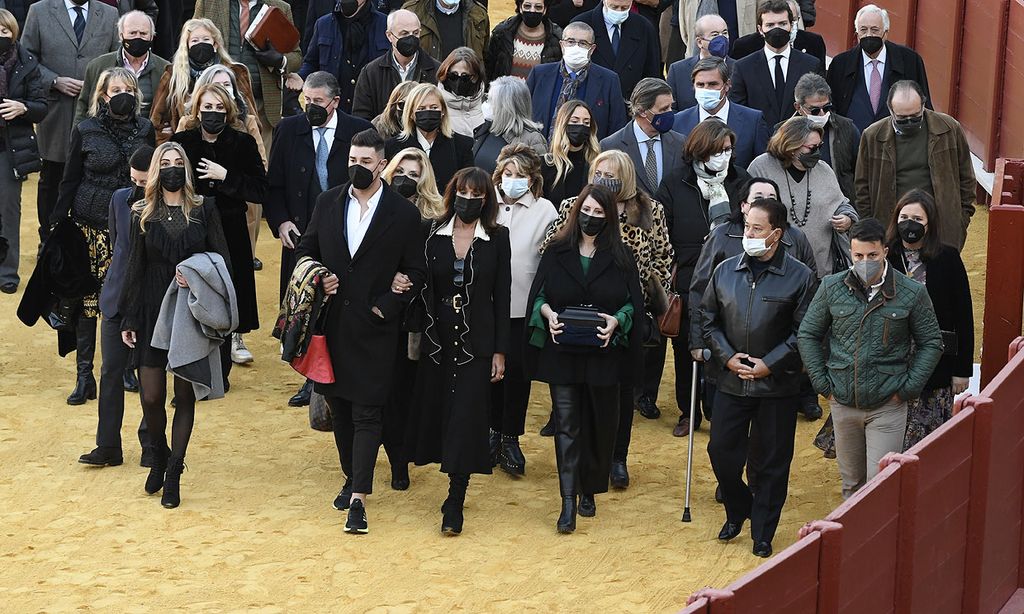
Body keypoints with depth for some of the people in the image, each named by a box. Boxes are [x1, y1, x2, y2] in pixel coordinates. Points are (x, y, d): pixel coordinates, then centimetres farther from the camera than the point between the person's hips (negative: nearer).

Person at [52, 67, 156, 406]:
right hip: (92, 225, -2)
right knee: (87, 298, -1)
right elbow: (70, 181, 2)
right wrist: (56, 223, -1)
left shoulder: (145, 129, 4)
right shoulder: (86, 131, -2)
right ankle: (84, 375, 6)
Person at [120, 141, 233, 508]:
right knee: (150, 397, -2)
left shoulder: (203, 211, 1)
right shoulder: (142, 216, 4)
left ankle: (174, 472, 13)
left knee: (185, 395, 2)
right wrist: (128, 320, 4)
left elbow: (223, 260, 2)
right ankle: (159, 458, 24)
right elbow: (134, 270, 6)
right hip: (153, 313, 1)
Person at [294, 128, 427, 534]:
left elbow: (415, 272, 0)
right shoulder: (328, 203, 6)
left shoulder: (403, 214, -4)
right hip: (331, 322, 4)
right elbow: (305, 251, 14)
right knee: (339, 406, 13)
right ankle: (352, 478, 30)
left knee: (366, 413, -6)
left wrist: (384, 306, -9)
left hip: (373, 328, -4)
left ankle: (359, 499, -9)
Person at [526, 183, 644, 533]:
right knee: (566, 424, -3)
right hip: (562, 352, 0)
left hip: (603, 355, 0)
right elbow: (538, 295, 7)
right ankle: (568, 501, -5)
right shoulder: (557, 252, 4)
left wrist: (616, 321, -16)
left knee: (599, 424, 8)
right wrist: (548, 313, -13)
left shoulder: (620, 257, 2)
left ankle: (588, 491, 25)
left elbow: (634, 303, 3)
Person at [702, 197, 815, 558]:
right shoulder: (725, 271, 3)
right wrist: (727, 356, -4)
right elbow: (708, 318, 10)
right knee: (721, 451, 5)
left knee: (773, 462, 5)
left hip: (778, 386, -3)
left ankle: (762, 534, 18)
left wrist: (770, 364, -14)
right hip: (731, 381, 3)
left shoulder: (799, 277, -7)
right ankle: (737, 512, 32)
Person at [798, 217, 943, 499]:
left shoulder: (912, 293, -7)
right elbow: (808, 335, 8)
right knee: (851, 482, 15)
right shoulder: (832, 288, -1)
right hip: (843, 403, 3)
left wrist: (909, 388, -6)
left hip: (888, 405, -3)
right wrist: (822, 382, 1)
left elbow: (931, 342, 2)